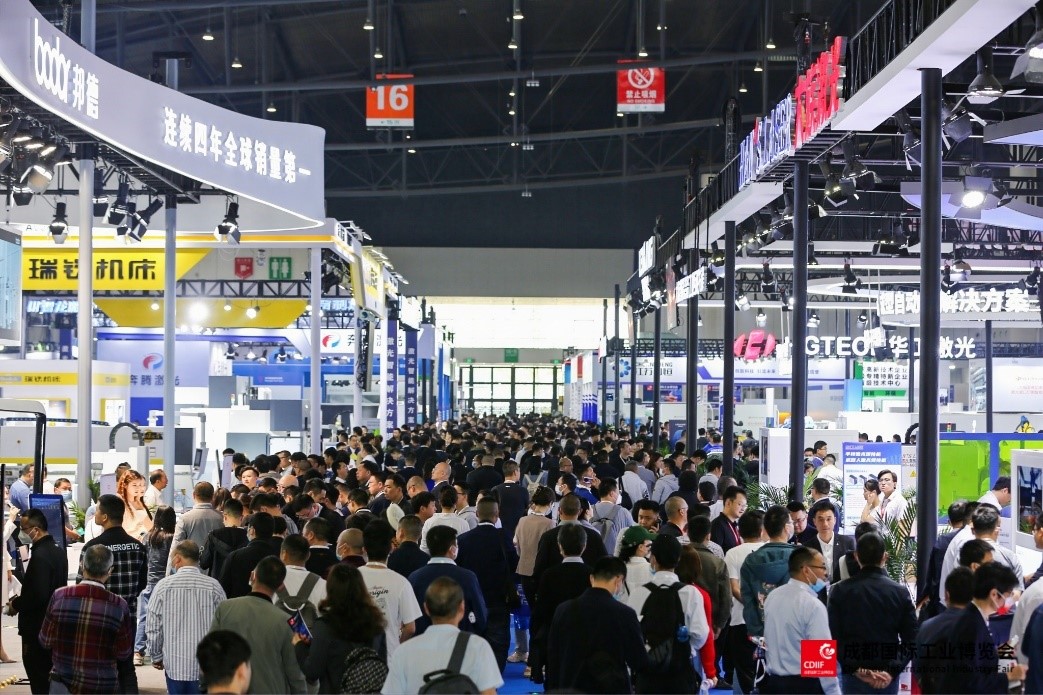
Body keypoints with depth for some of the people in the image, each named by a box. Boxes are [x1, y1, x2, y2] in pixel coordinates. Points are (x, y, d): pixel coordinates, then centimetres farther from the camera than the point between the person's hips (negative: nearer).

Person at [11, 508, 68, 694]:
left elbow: (38, 595, -26)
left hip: (37, 629, -10)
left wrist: (16, 603, -9)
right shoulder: (58, 551, 10)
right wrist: (21, 601, 14)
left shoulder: (40, 556, -21)